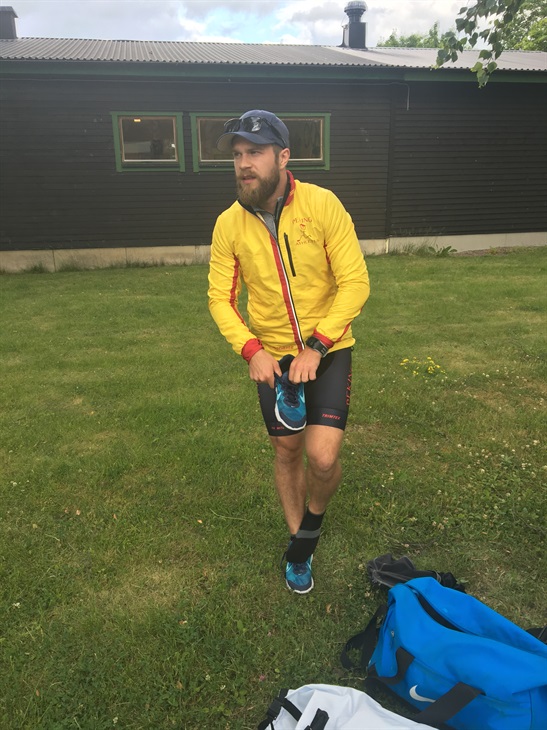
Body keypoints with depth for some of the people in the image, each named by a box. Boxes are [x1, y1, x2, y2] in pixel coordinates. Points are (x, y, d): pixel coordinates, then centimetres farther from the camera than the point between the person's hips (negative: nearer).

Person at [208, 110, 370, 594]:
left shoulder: (323, 205, -15)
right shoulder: (229, 224, -7)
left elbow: (355, 283, -15)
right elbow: (220, 297, -2)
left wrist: (315, 348, -22)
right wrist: (251, 350, -17)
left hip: (328, 350, -2)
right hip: (272, 358, 3)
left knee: (322, 457, -14)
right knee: (286, 451, 13)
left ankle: (314, 518, 23)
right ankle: (299, 545, 38)